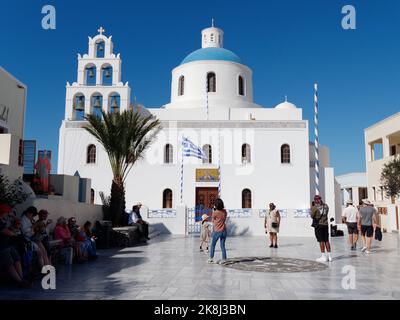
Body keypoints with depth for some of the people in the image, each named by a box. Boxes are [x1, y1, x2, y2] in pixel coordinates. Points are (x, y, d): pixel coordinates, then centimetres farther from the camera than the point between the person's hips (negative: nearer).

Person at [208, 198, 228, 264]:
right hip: (224, 231, 3)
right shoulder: (225, 211, -2)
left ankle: (211, 258, 18)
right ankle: (223, 259, 6)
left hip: (217, 231, -3)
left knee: (213, 245, 14)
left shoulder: (215, 212, -15)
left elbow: (213, 221, 0)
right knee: (222, 246, 9)